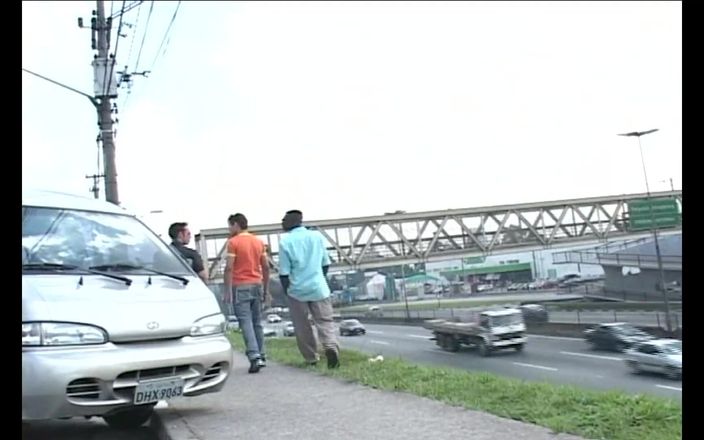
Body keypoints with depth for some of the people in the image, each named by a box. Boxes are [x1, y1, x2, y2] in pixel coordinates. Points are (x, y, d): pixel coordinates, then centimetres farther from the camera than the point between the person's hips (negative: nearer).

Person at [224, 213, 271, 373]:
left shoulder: (233, 242, -6)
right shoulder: (259, 242, 10)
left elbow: (229, 268, -13)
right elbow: (266, 267, 11)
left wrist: (227, 291, -10)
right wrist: (266, 290, 16)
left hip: (241, 287, -5)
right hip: (257, 285, 6)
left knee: (246, 323, -6)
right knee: (257, 323, 13)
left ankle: (255, 357, -16)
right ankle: (261, 356, 16)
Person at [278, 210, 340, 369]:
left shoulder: (285, 241, -6)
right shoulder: (317, 236, 4)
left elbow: (284, 272, -6)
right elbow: (326, 263, 11)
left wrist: (286, 291, 6)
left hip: (297, 290, -2)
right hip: (318, 287, 2)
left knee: (302, 327, 11)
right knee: (325, 321, 4)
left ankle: (312, 358, 16)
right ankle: (331, 347, -21)